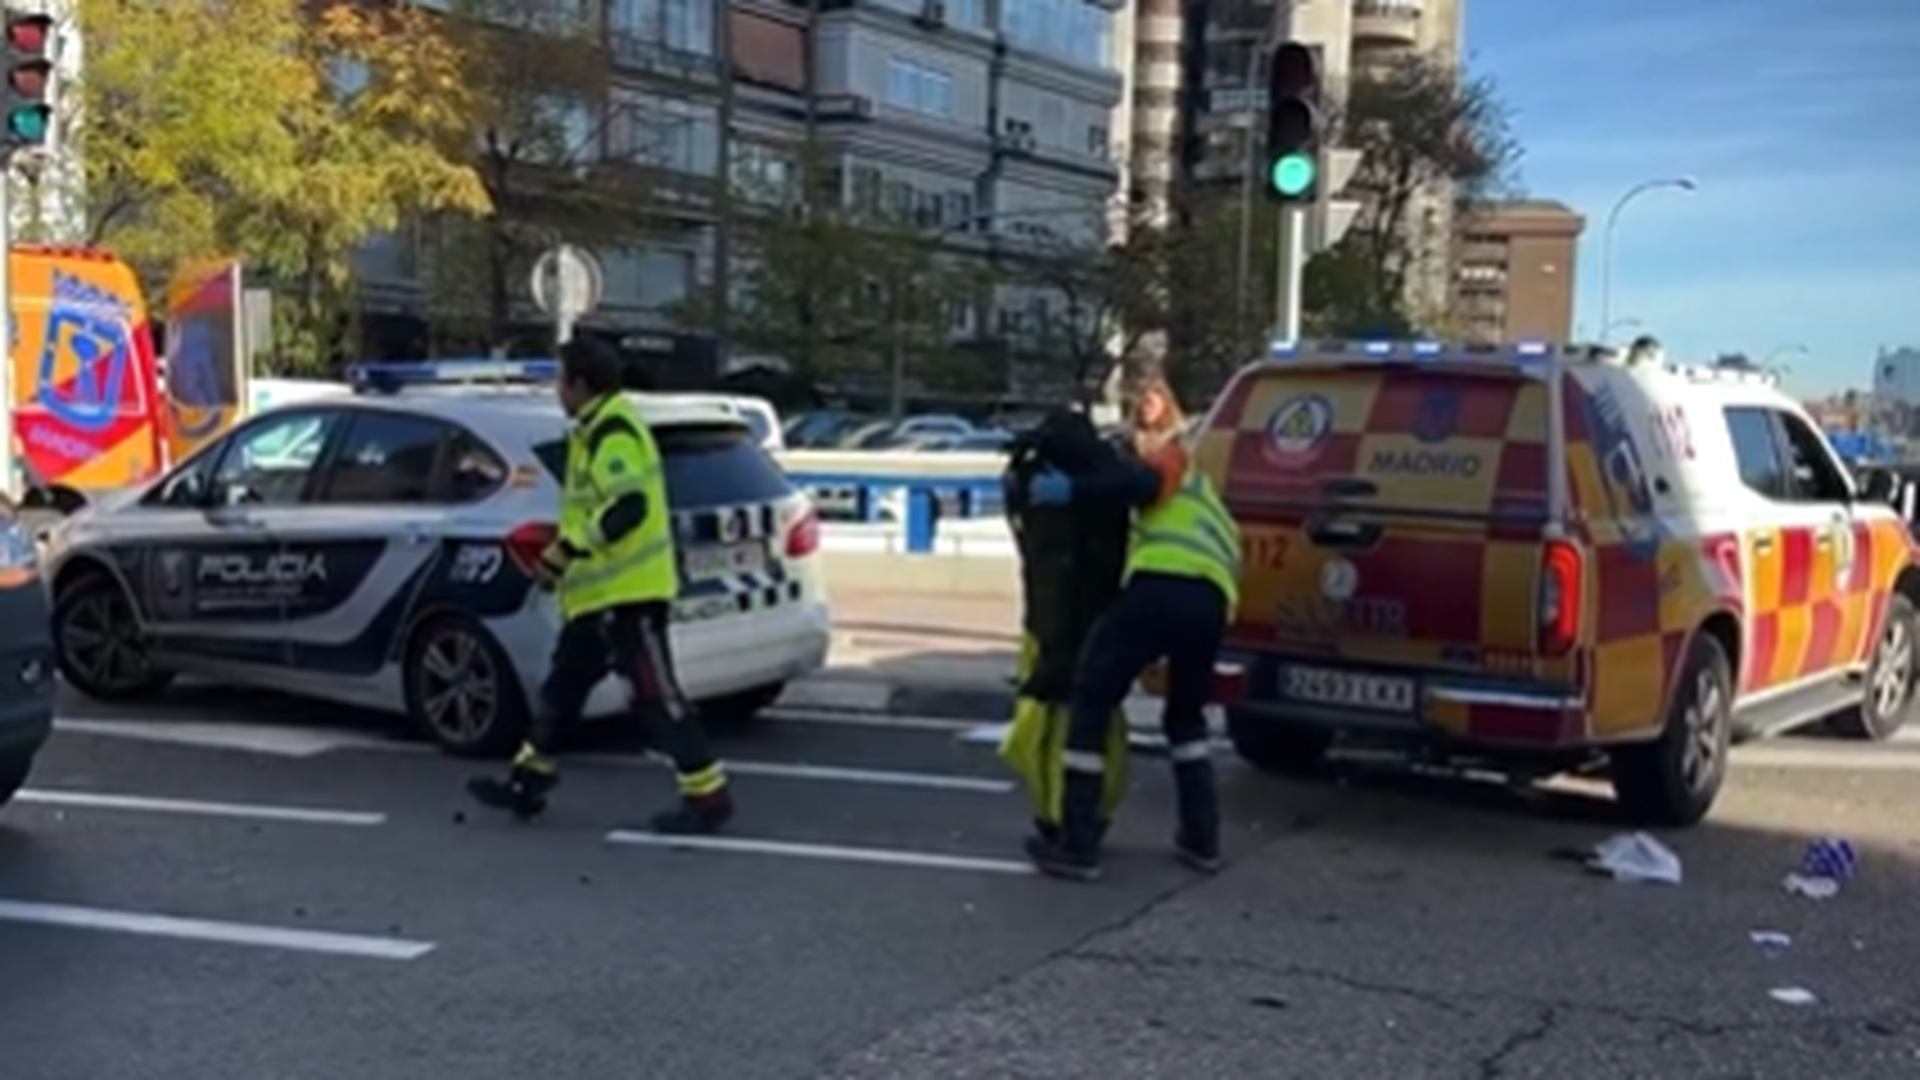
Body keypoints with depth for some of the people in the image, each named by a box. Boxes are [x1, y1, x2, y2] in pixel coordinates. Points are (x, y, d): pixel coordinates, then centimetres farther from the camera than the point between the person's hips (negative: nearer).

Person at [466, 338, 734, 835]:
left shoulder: (613, 432, -16)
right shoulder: (596, 431, 18)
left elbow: (627, 506, -27)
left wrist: (567, 550, -23)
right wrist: (566, 554, 24)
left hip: (628, 592, -11)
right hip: (600, 592, 11)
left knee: (655, 694, -9)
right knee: (562, 685, 17)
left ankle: (708, 794, -4)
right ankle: (529, 780, 28)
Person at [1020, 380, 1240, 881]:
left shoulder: (1170, 461, 20)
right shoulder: (1202, 497, 42)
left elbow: (1142, 482, -5)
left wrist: (1072, 490, -9)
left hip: (1163, 584, -7)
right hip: (1213, 600, 7)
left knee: (1091, 700, 0)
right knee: (1186, 715, 28)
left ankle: (1076, 845, -4)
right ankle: (1202, 838, 21)